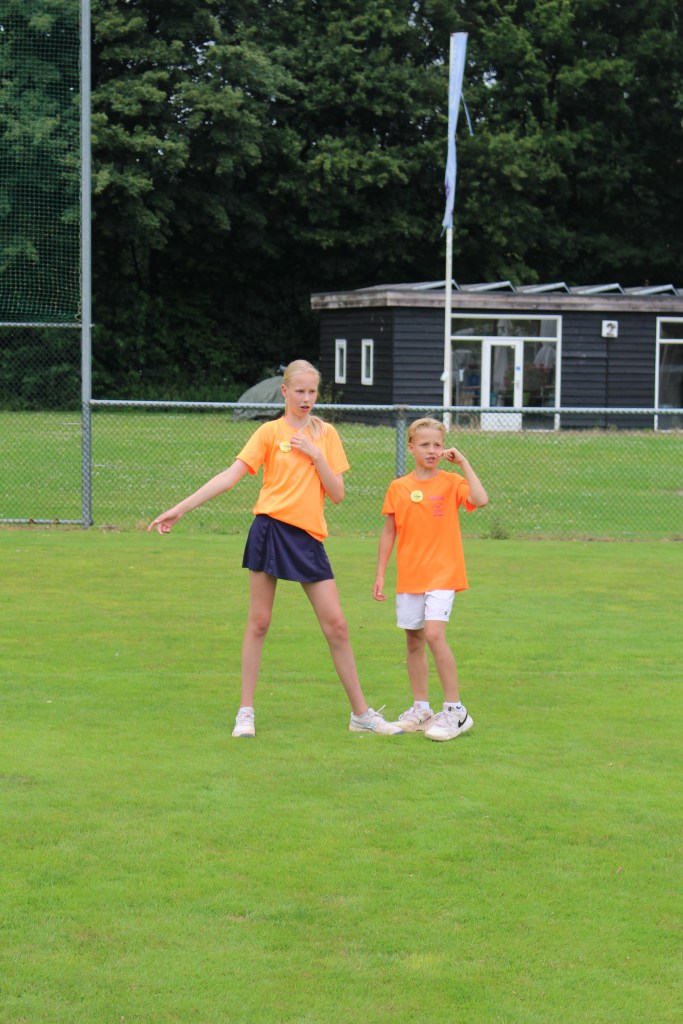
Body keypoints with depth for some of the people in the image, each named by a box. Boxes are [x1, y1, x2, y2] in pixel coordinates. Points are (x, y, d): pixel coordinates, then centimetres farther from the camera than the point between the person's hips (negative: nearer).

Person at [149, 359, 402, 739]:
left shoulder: (326, 435, 10)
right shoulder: (270, 432, 2)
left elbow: (337, 493, 5)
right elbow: (231, 475, -4)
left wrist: (315, 454, -8)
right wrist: (180, 509, -11)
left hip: (309, 536, 2)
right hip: (272, 528, -2)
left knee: (336, 625, 0)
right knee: (259, 622, 1)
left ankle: (361, 714, 8)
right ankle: (246, 711, 11)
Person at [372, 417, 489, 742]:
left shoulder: (451, 483, -2)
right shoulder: (398, 488, 5)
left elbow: (480, 499, -22)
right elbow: (388, 532, 11)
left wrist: (463, 463, -15)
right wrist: (380, 575, 8)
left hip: (442, 574, -4)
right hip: (409, 577, 4)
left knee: (434, 634, -18)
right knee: (413, 640, 10)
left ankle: (454, 710, -12)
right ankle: (420, 709, 22)